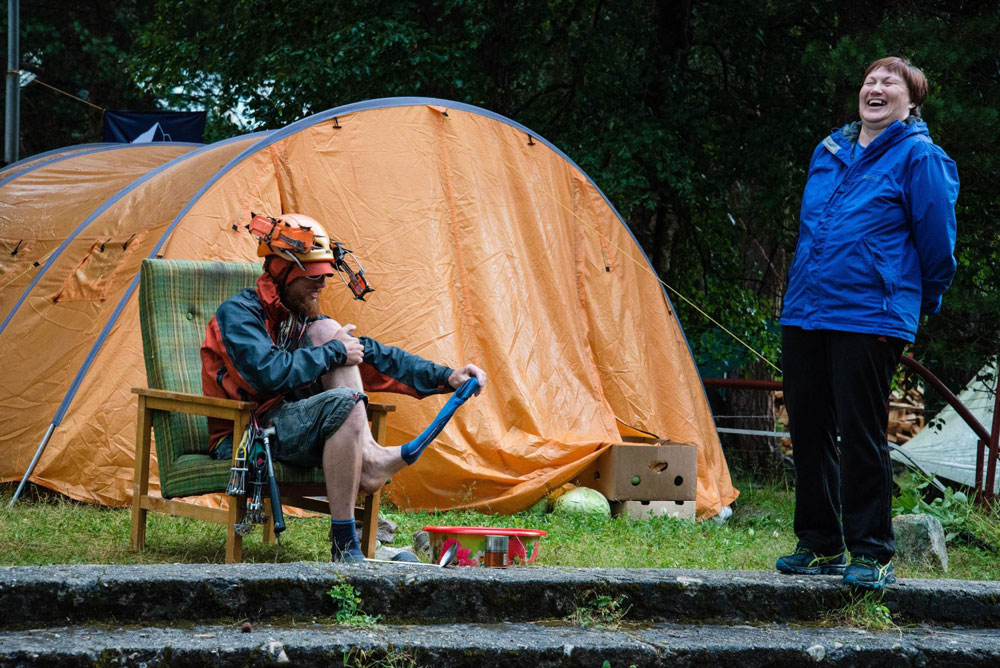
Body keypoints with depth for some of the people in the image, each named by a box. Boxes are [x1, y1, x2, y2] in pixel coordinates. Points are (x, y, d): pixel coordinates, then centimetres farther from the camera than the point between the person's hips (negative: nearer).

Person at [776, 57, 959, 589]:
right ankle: (819, 545, 20)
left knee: (861, 436, -6)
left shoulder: (919, 156, -4)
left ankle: (871, 554, 2)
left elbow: (936, 241, -2)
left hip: (870, 319, -7)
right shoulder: (829, 152, 16)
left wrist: (922, 301, 8)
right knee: (809, 430, 10)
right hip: (804, 314, 7)